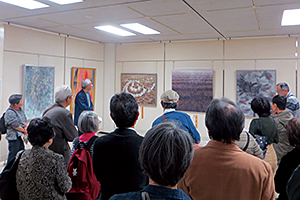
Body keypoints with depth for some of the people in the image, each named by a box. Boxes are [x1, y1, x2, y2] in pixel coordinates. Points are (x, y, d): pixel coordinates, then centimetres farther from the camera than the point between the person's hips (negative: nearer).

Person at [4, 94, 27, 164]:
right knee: (13, 153, -1)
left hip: (21, 135, 9)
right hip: (14, 136, -9)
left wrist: (25, 128, -4)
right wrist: (24, 131, -7)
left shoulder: (20, 109, 8)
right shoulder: (10, 112, -19)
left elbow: (25, 120, 15)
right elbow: (15, 126, -18)